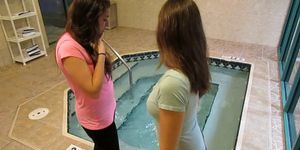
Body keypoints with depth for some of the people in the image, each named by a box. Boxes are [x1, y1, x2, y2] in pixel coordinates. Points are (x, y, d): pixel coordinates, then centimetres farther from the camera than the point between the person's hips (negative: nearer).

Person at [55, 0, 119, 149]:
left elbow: (100, 70, 3)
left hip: (105, 109, 8)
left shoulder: (83, 38, -3)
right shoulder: (69, 47, -30)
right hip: (96, 117, -8)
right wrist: (101, 53, -27)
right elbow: (93, 90, -31)